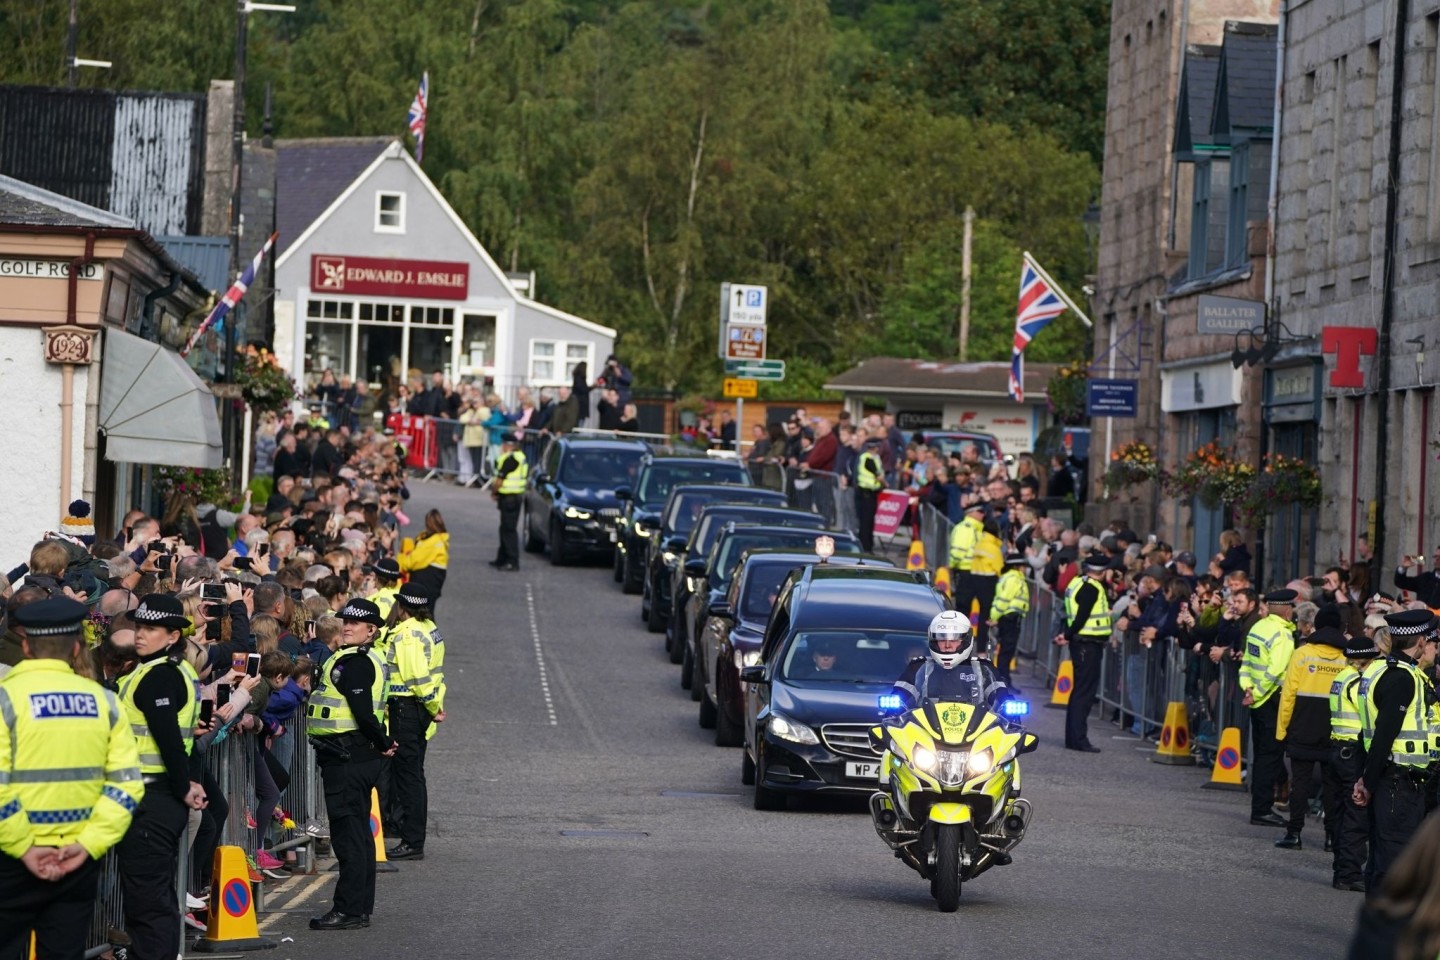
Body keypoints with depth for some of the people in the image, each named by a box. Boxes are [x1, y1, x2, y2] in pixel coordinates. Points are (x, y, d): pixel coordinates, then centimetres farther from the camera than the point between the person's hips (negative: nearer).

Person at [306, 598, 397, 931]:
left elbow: (362, 712, -23)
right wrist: (382, 742, 13)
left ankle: (349, 910, -8)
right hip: (359, 753, 11)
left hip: (347, 758, -11)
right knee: (358, 832, 14)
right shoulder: (368, 661, 16)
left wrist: (381, 743, -11)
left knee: (347, 832, -8)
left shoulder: (352, 663, -17)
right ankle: (361, 907, 20)